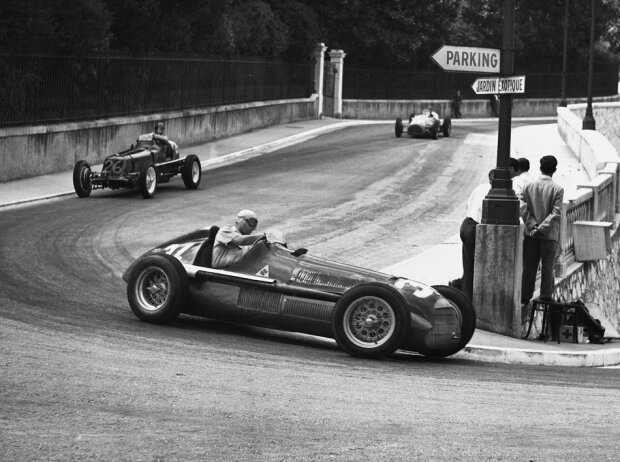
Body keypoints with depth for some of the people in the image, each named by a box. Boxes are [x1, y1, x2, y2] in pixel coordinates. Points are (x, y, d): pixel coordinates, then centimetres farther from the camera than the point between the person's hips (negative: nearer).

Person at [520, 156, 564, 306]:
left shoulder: (528, 186, 1)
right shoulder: (558, 189, -7)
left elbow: (522, 209, -7)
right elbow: (556, 213, -14)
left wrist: (533, 226, -11)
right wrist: (541, 228, -15)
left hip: (530, 233, 2)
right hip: (550, 235, -2)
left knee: (529, 267, 9)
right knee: (547, 267, 6)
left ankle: (525, 298, 11)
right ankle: (546, 298, 6)